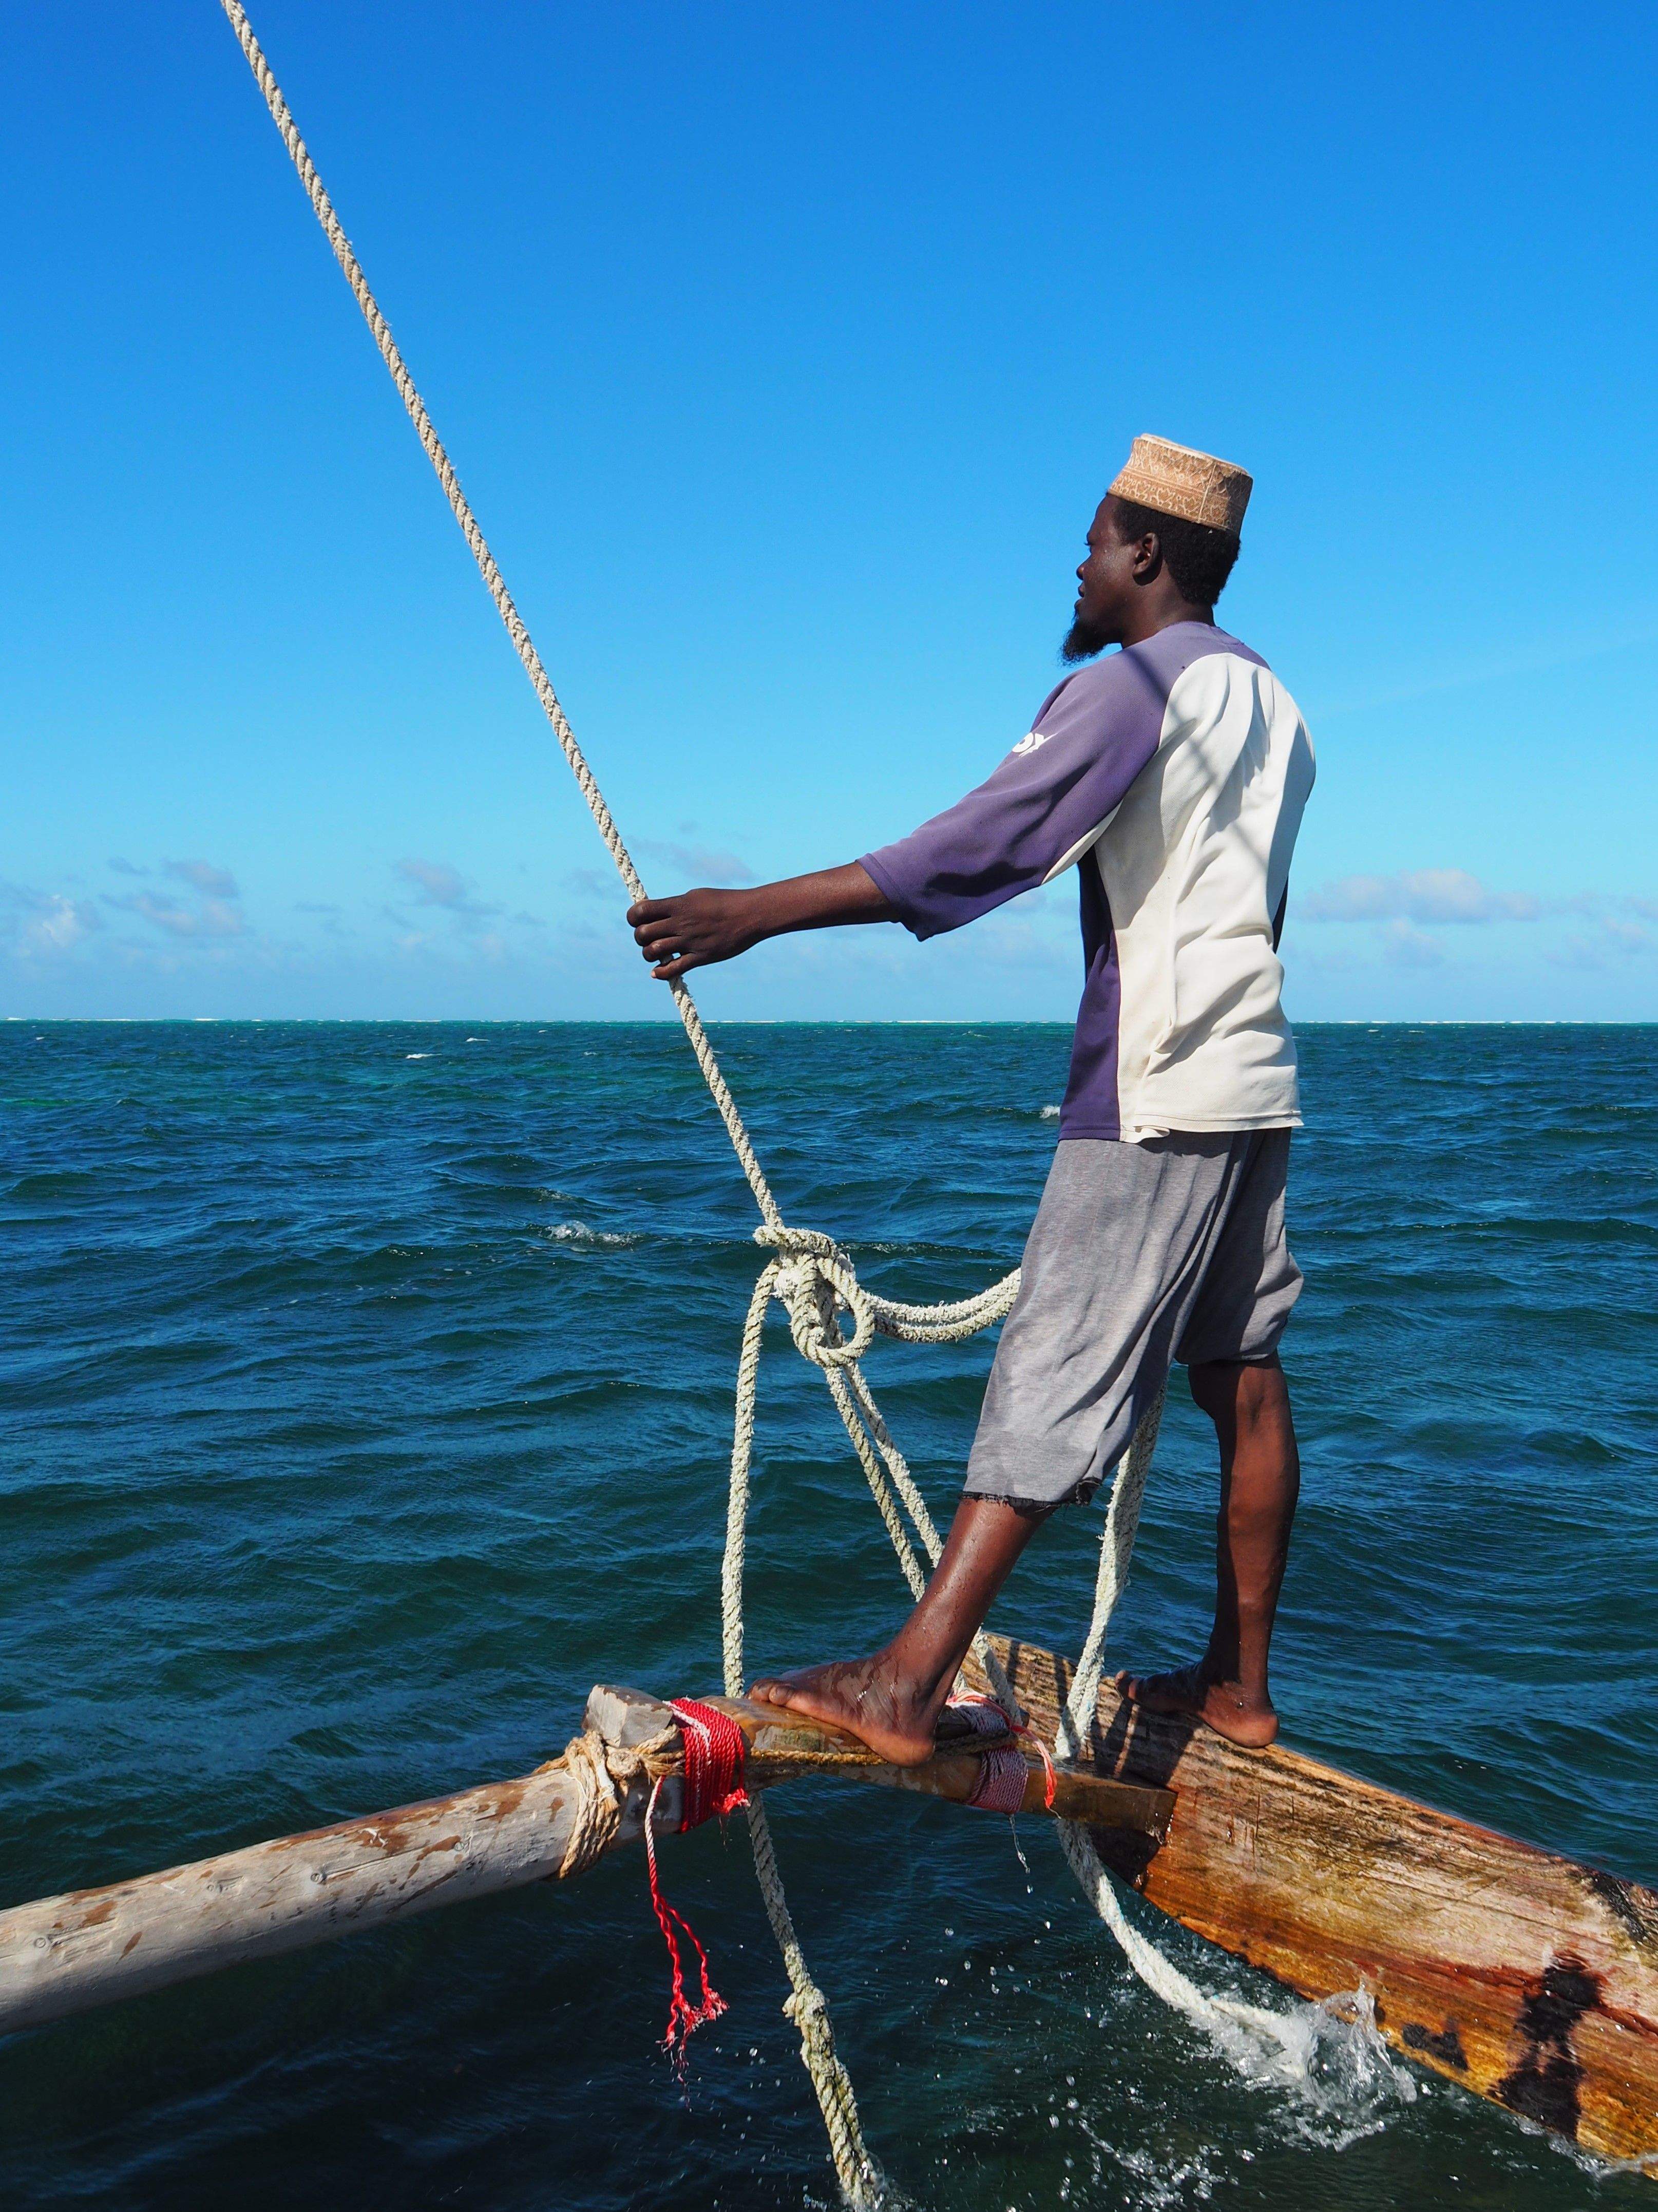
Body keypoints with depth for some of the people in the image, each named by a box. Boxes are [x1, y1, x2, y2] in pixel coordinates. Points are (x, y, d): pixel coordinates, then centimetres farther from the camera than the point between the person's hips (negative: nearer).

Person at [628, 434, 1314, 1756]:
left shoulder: (1133, 685, -11)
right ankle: (1237, 1684, 20)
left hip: (1156, 1095, -9)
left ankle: (907, 1686, -9)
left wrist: (758, 912, -22)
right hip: (1254, 1086, 9)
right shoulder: (1270, 703, 16)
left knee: (1052, 1380, -11)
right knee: (1244, 1375, 11)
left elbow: (980, 845, -21)